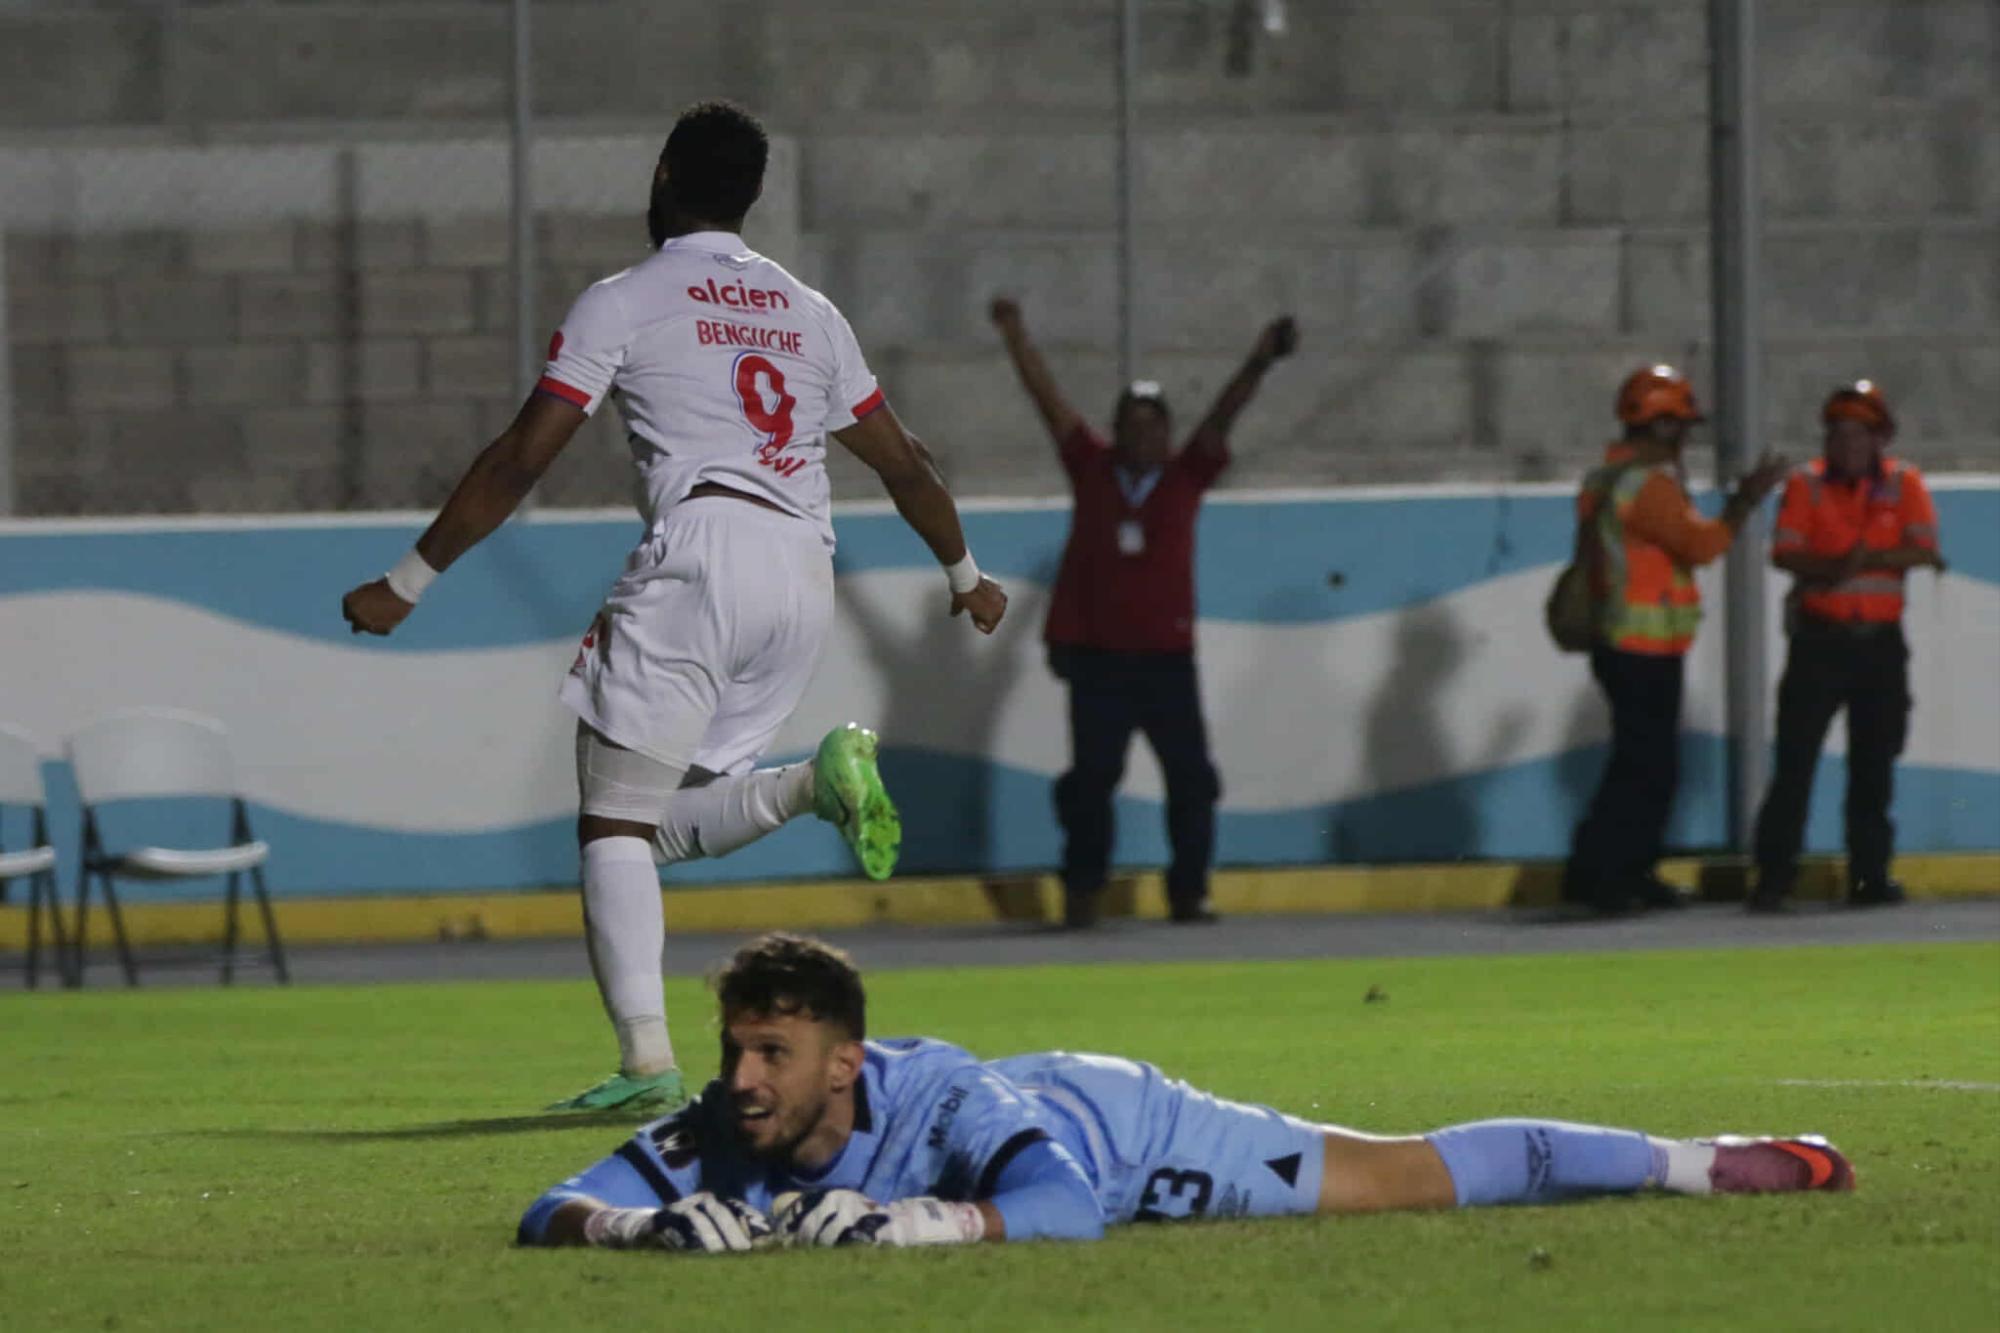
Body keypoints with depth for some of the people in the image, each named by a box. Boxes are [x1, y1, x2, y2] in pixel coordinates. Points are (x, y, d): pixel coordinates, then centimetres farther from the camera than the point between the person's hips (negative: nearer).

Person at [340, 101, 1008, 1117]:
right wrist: (965, 577, 45)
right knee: (672, 822, 16)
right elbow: (904, 468, 29)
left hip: (699, 549, -6)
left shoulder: (623, 303, 7)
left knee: (616, 820, -4)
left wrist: (407, 584, 7)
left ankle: (646, 1059, -19)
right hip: (805, 575, 6)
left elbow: (519, 462, 2)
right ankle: (822, 780, -11)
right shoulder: (809, 313, 23)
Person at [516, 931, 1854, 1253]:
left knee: (1422, 1177, 4)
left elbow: (1062, 1205, -56)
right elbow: (554, 1211, -27)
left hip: (1128, 1136, -6)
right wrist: (656, 1222, -49)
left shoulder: (929, 1104, -43)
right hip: (1039, 1112, 6)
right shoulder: (724, 1133, -27)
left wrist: (896, 1220, -64)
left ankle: (1712, 1164, 19)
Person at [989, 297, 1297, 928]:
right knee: (1091, 778, 1)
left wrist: (1259, 364, -18)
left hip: (1166, 657, 0)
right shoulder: (1092, 468, 5)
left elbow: (1222, 416, -5)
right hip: (1096, 657, 0)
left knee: (1191, 777, -1)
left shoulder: (1185, 476, 5)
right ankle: (1081, 893, 7)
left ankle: (1188, 891, 6)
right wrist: (1016, 337, -1)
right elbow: (1049, 400, 3)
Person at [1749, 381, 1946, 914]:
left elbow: (1924, 548, -9)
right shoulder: (1807, 484, 1)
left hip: (1880, 640, 2)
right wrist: (1836, 565, -26)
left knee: (1875, 763, 8)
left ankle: (1870, 873, 16)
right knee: (1795, 757, -8)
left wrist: (1867, 560, -22)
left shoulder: (1903, 483, 4)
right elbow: (1785, 554, -10)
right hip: (1820, 638, -2)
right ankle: (1773, 875, -9)